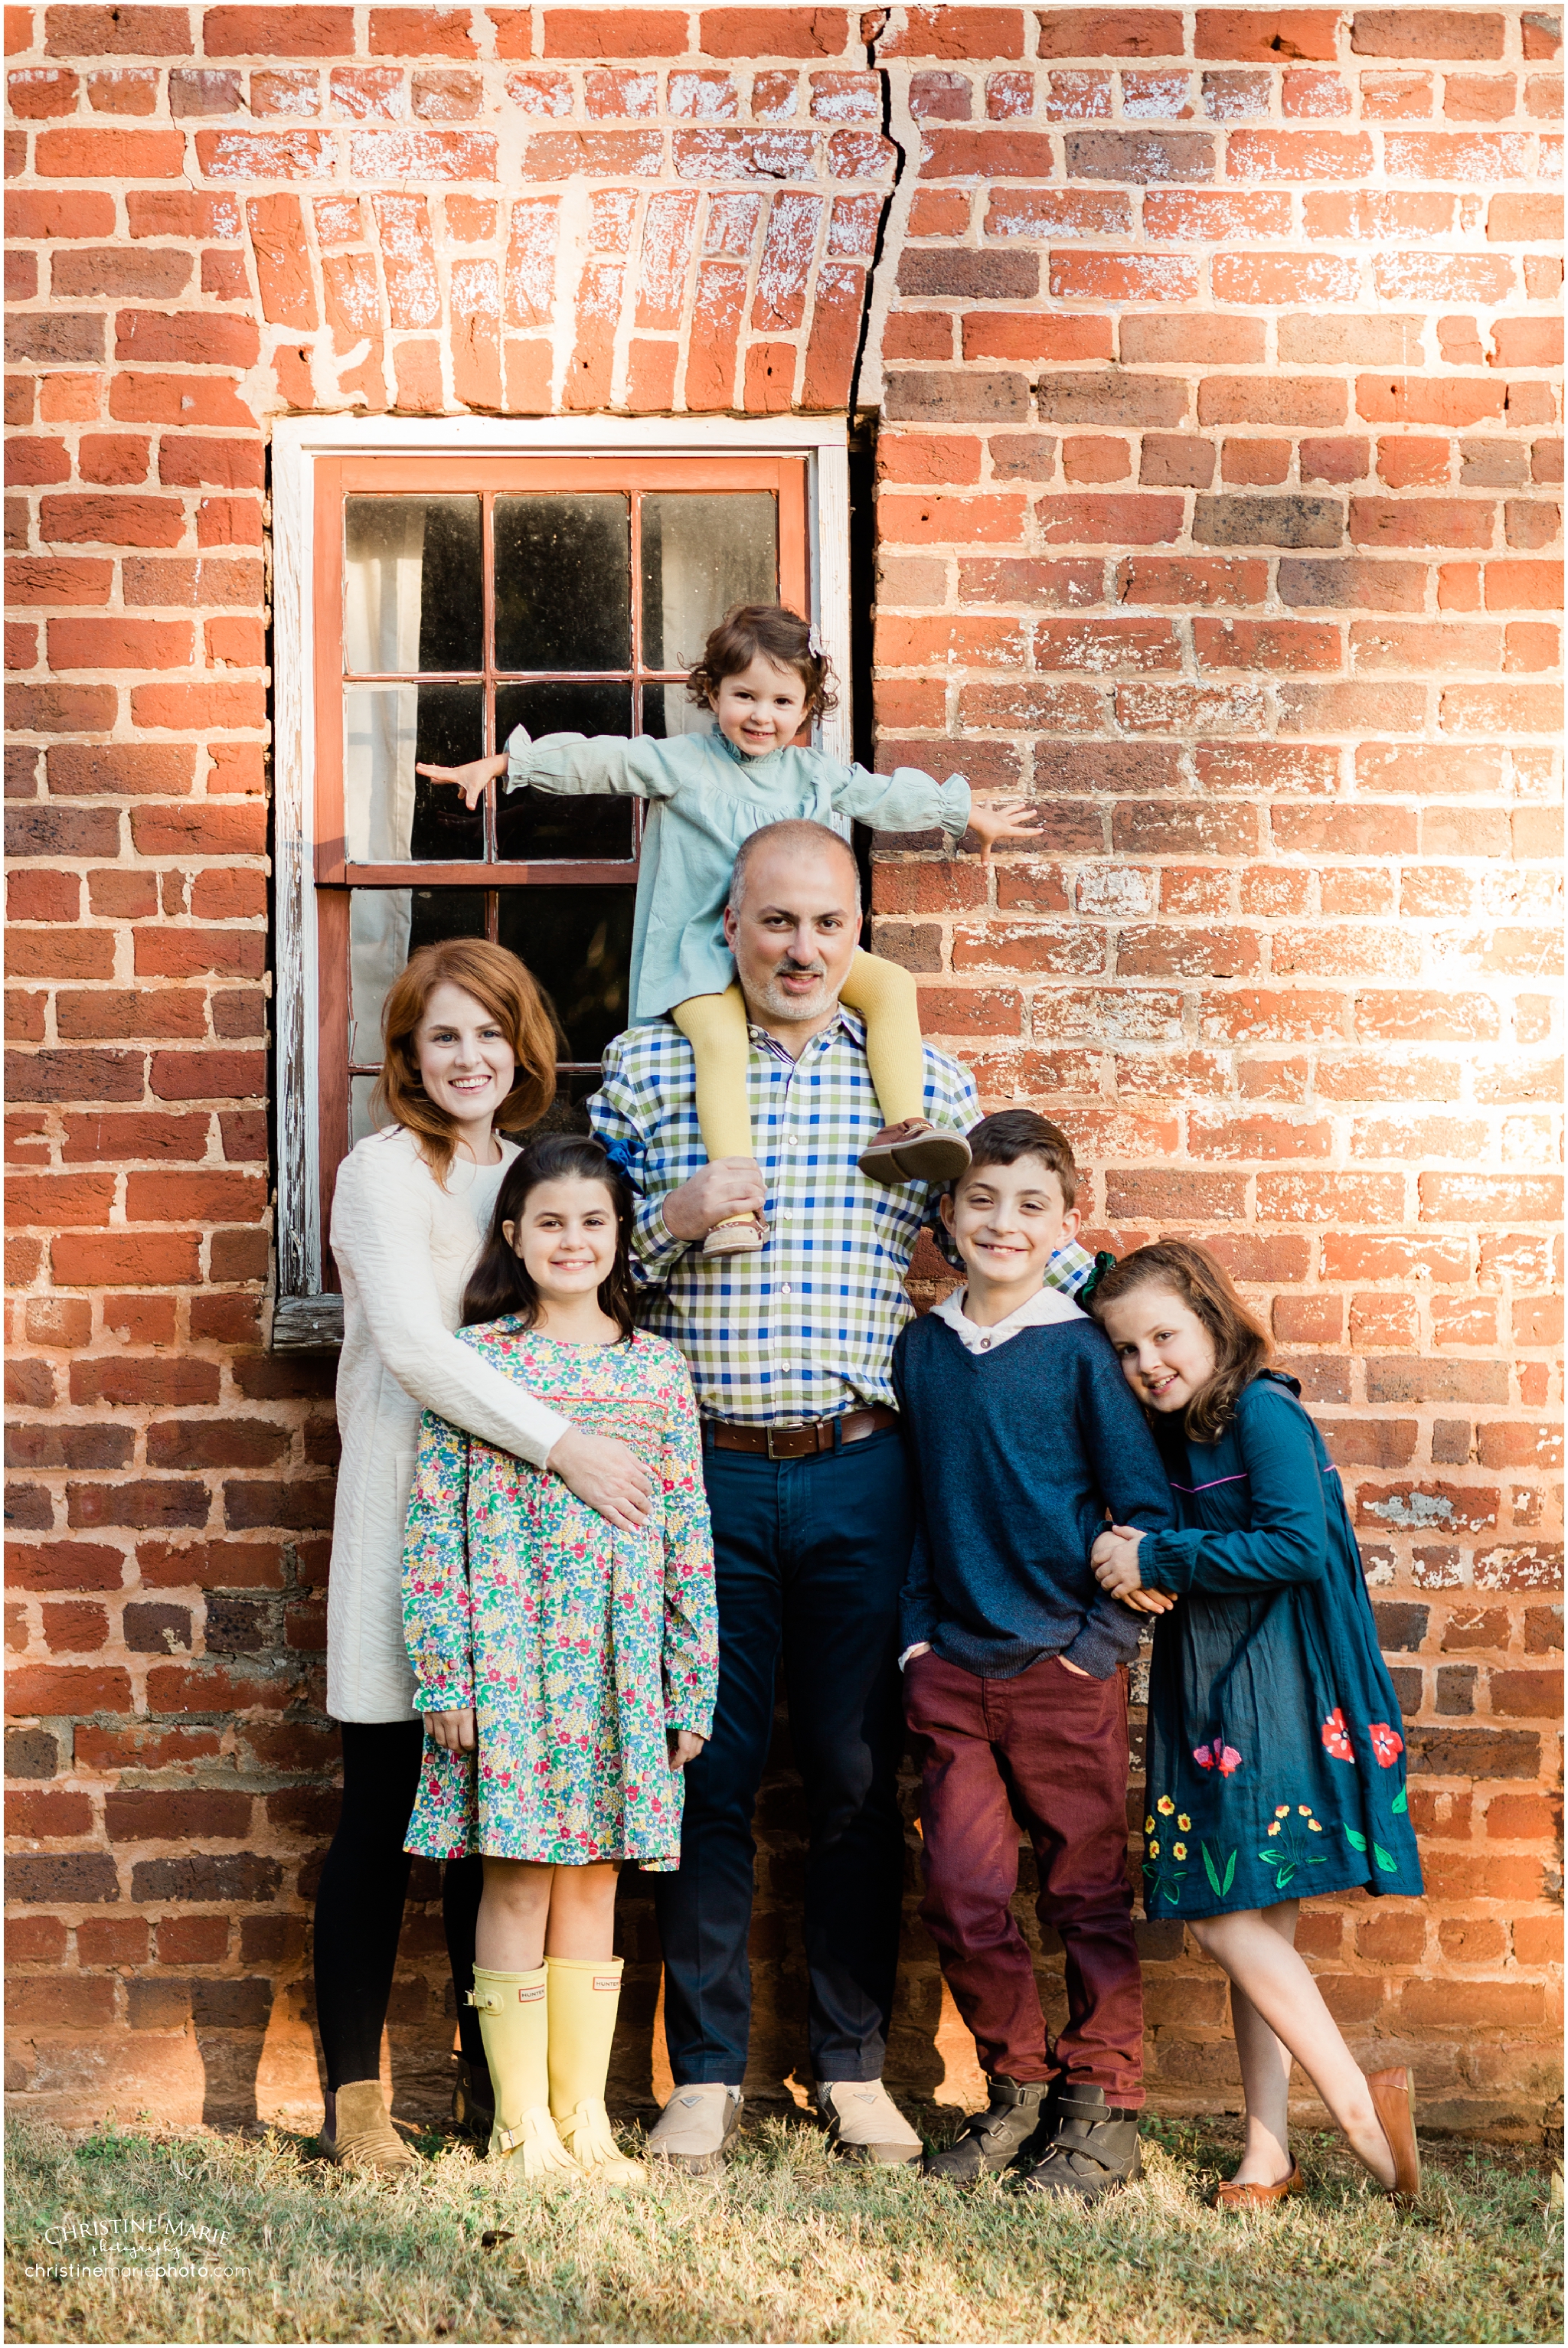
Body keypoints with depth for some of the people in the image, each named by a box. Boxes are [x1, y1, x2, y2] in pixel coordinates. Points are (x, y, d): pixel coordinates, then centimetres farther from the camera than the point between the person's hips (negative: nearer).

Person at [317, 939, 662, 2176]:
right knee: (383, 1813, -1)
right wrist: (564, 1446, -24)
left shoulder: (528, 1170, 14)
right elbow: (413, 1345, -20)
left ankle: (494, 2074, 21)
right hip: (407, 1515, -6)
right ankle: (354, 2093, 8)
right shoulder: (386, 1171, -7)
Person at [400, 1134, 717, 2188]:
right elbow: (435, 1526, -2)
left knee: (594, 1883, 8)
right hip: (505, 1657, -2)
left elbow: (690, 1536, 7)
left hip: (621, 1665, 2)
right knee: (516, 1883, 2)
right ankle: (522, 2121, 12)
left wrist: (694, 1685, 4)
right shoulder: (474, 1359, 0)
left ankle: (585, 2115, 17)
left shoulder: (659, 1369, 6)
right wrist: (444, 1676, -7)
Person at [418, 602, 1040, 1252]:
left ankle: (904, 1126, -20)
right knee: (721, 1040, -33)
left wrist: (970, 815, 40)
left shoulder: (813, 774, 15)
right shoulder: (678, 762, 2)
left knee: (890, 981, -15)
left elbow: (886, 796, 28)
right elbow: (594, 761, -3)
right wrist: (501, 762, -11)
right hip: (702, 951, -5)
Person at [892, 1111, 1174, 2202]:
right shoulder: (922, 1348, 8)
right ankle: (1018, 2085, 22)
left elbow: (1148, 1508, -5)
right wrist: (916, 1631, 8)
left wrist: (1100, 1640, -8)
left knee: (1088, 1891, 5)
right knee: (964, 1896, 3)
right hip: (951, 1666, 4)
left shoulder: (1081, 1350, -6)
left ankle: (1102, 2103, 19)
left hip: (1065, 1669, -4)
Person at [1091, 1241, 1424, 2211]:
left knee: (1226, 1917, -12)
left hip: (1279, 1695, -9)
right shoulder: (1174, 1437, 16)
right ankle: (1269, 2151, 14)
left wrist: (1157, 1558, -15)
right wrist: (1134, 1567, -2)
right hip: (1211, 1699, 9)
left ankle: (1360, 2102, -4)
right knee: (1257, 1924, 9)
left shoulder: (1263, 1412, -11)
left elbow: (1297, 1548, -21)